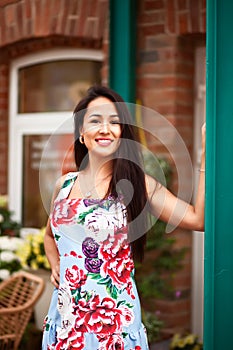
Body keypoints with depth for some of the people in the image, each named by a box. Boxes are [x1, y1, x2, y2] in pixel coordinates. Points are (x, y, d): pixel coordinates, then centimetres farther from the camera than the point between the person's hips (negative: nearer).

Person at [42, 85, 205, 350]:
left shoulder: (136, 183, -5)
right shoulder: (65, 184, 6)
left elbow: (199, 219, -17)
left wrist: (206, 153, -16)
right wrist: (55, 266, 7)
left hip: (114, 320, -3)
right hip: (65, 318, 4)